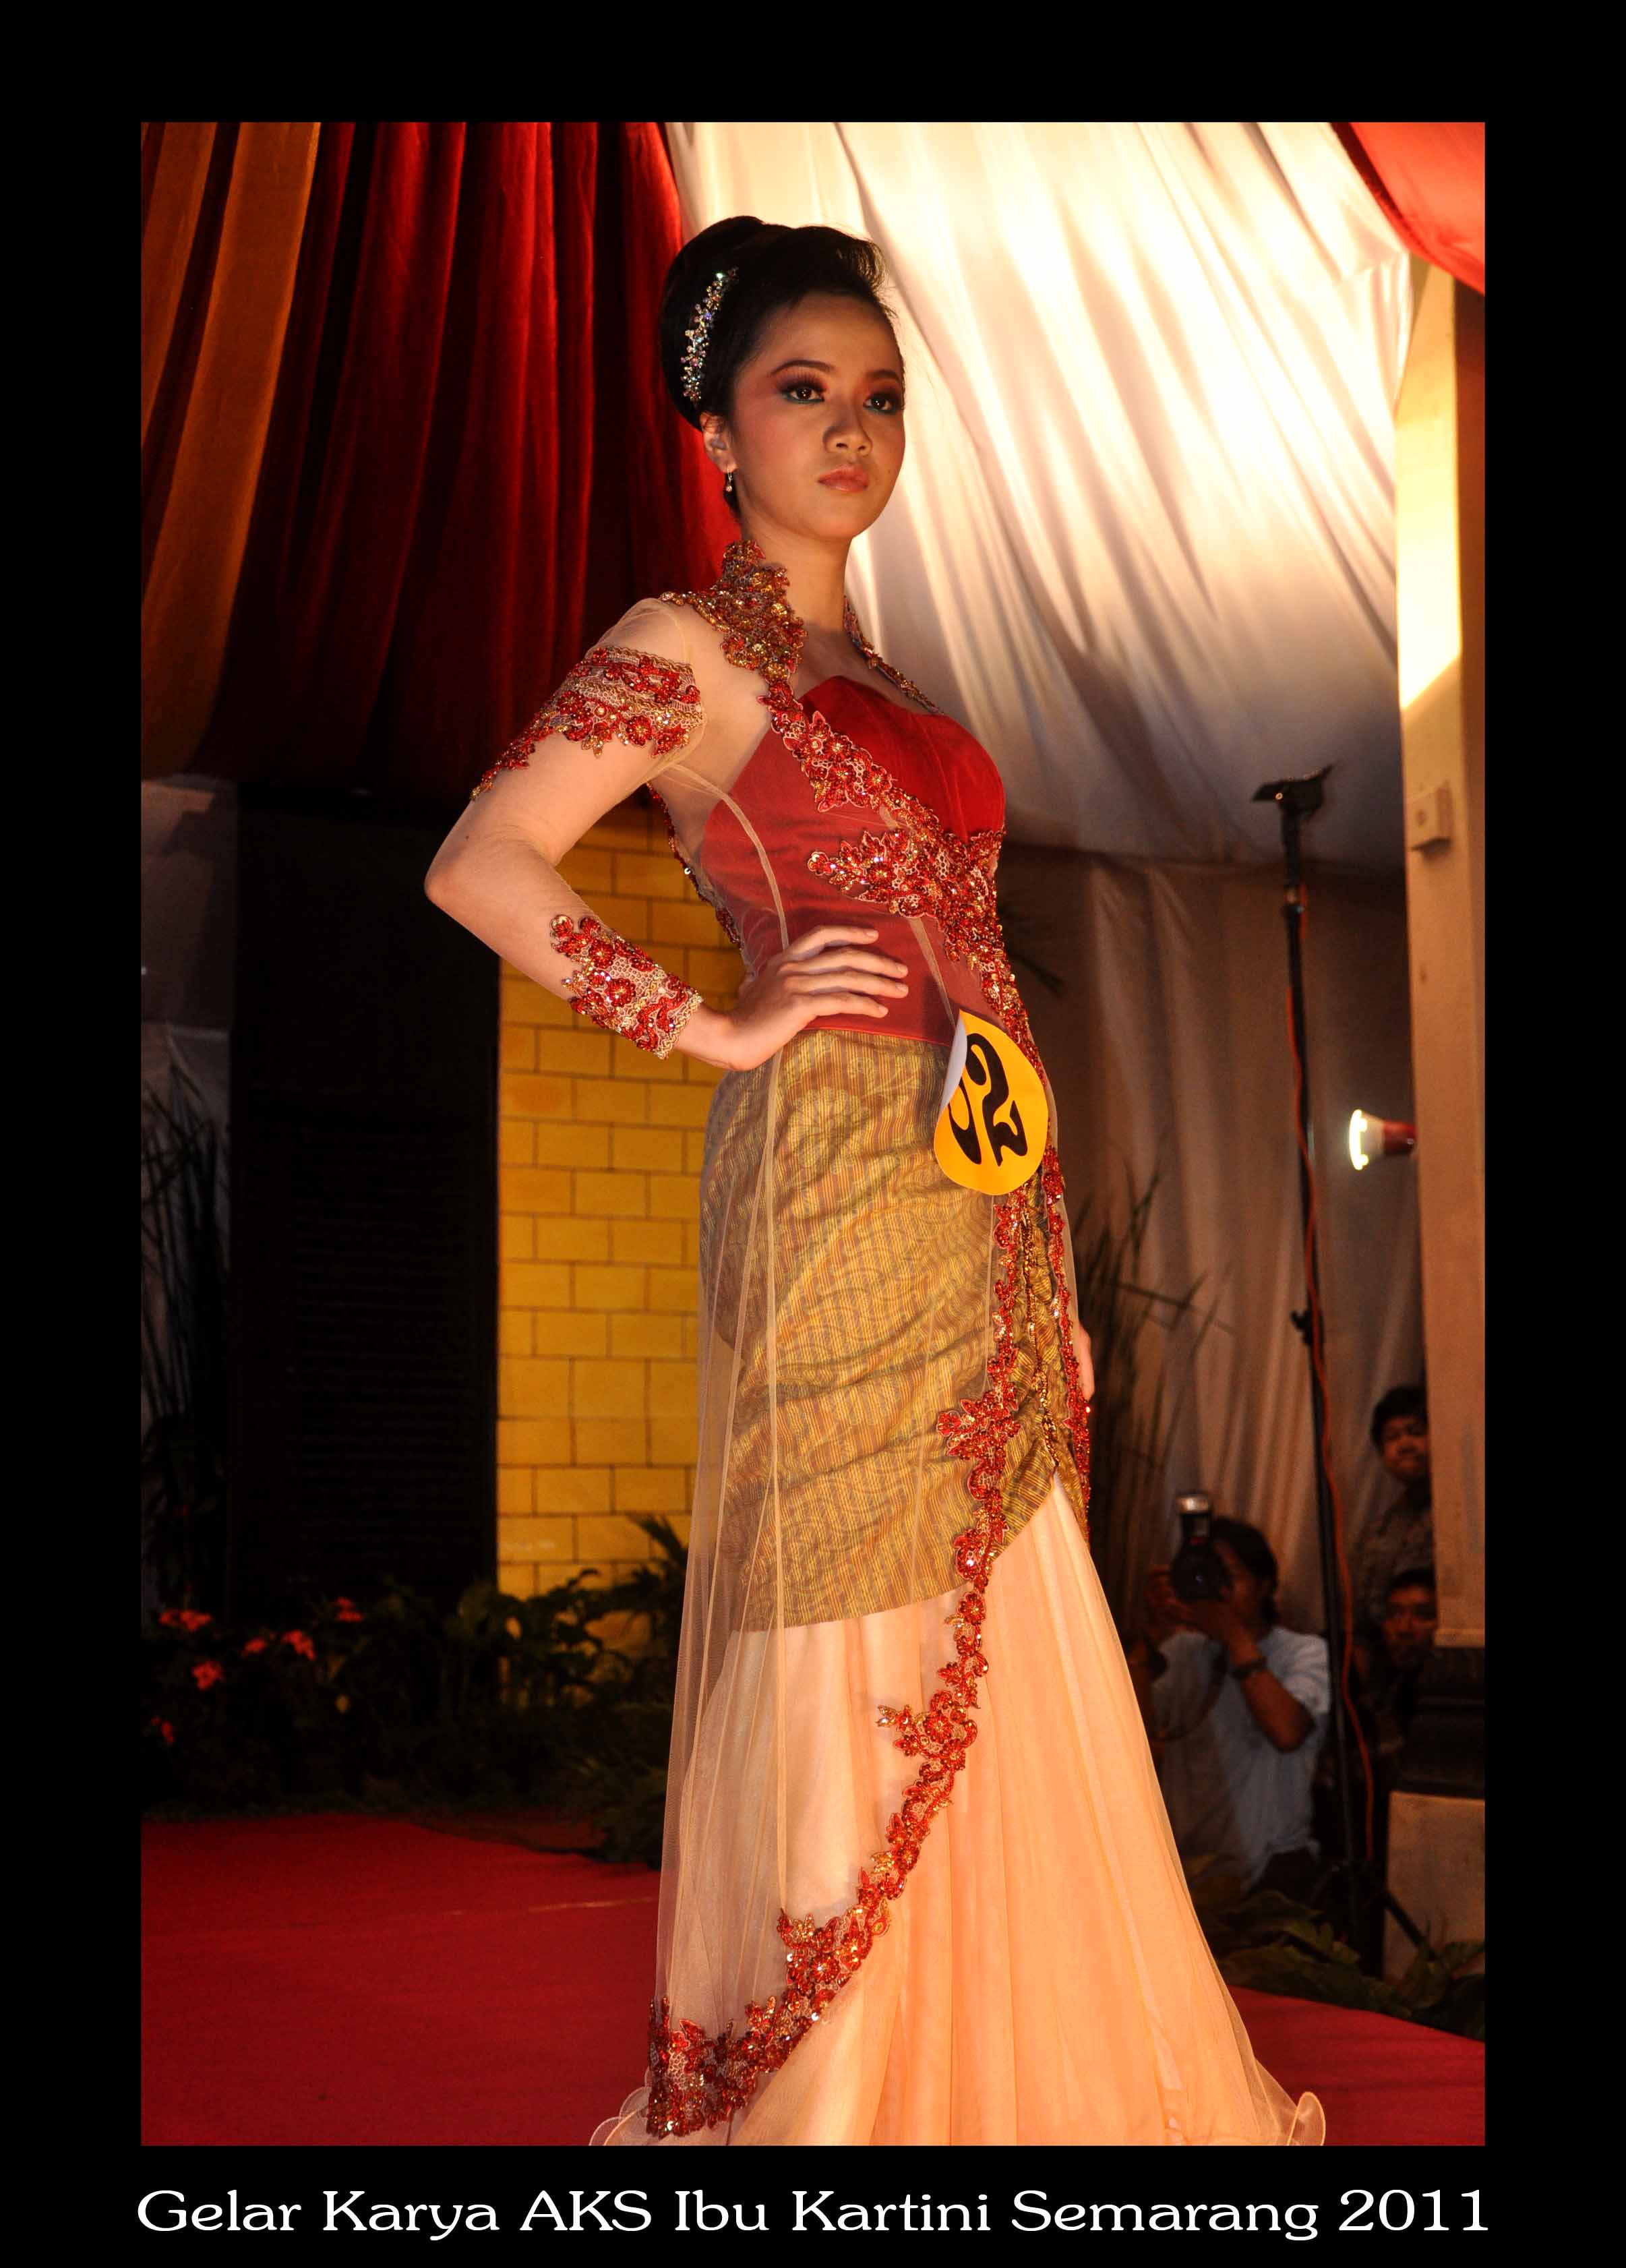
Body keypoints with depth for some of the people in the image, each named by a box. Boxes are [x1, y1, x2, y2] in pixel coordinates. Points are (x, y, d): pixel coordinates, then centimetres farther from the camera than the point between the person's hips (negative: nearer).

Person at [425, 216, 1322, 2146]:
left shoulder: (882, 682, 22)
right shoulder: (688, 648, -1)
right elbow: (479, 867, -11)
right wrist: (716, 1028, -11)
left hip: (975, 1195, 8)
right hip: (836, 1175, -8)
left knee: (1002, 1665, 9)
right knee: (853, 1651, -4)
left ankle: (1009, 2077, 20)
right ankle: (822, 2095, 7)